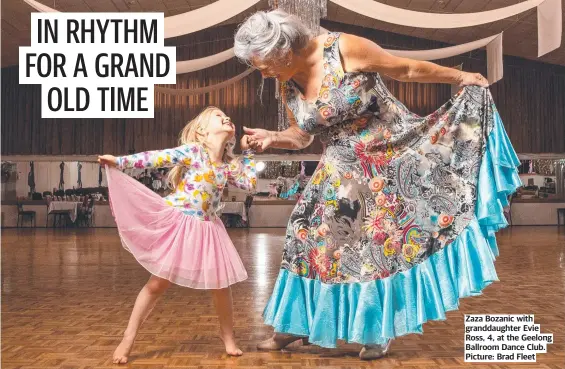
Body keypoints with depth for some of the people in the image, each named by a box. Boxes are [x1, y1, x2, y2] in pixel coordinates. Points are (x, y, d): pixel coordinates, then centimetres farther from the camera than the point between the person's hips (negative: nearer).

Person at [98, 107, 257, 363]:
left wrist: (247, 152, 15)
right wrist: (120, 161, -19)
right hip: (179, 224, -5)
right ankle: (127, 340, 12)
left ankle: (227, 336, 27)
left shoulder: (228, 165, 8)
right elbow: (157, 158, -13)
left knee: (221, 283, 5)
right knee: (158, 283, -2)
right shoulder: (193, 150, -8)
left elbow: (250, 183, 12)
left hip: (207, 229, 5)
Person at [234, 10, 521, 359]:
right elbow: (302, 136, 11)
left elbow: (408, 69, -10)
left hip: (391, 154, -5)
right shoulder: (288, 86, -3)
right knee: (312, 235, 1)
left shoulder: (345, 48, -21)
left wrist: (459, 77, -1)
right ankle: (298, 321, 17)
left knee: (385, 242, 1)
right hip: (343, 168, 5)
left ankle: (379, 329, 18)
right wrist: (272, 138, -9)